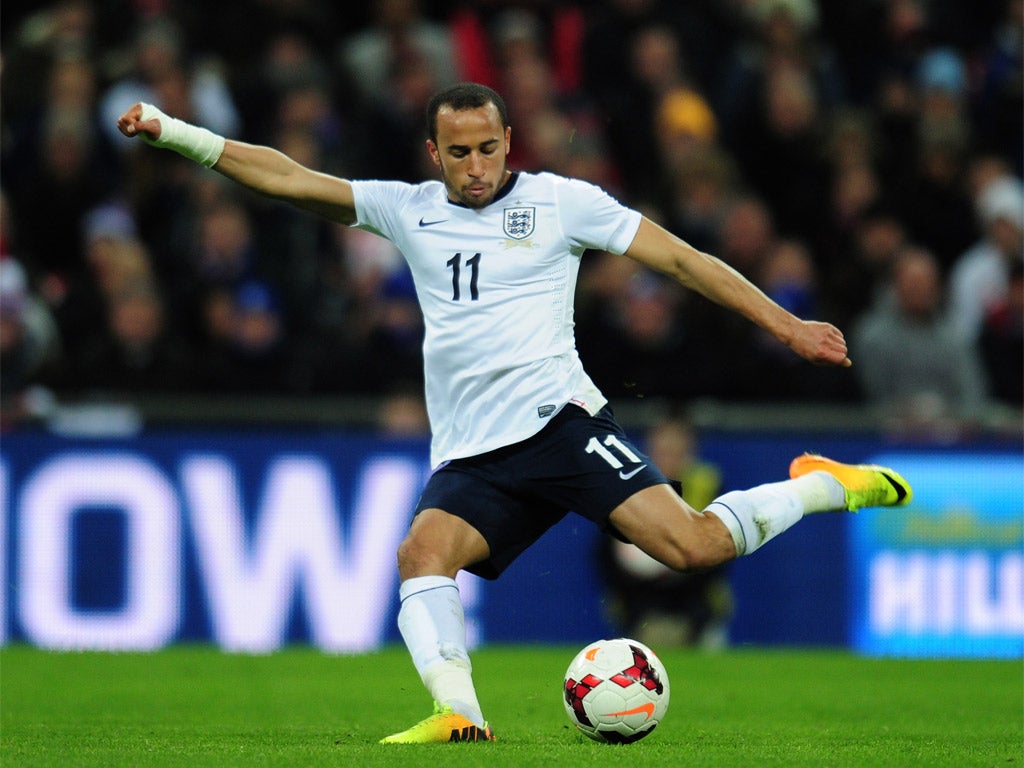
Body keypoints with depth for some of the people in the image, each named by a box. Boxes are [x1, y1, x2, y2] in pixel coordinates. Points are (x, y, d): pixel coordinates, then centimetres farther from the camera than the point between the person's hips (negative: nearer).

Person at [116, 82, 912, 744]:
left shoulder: (560, 201, 5)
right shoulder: (408, 211, 14)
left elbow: (680, 257, 7)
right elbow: (290, 179, 11)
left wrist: (785, 324, 4)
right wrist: (174, 133, 2)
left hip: (557, 419, -3)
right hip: (469, 455, 3)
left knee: (693, 544, -20)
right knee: (424, 548, -28)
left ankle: (821, 486, 4)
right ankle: (460, 715, -37)